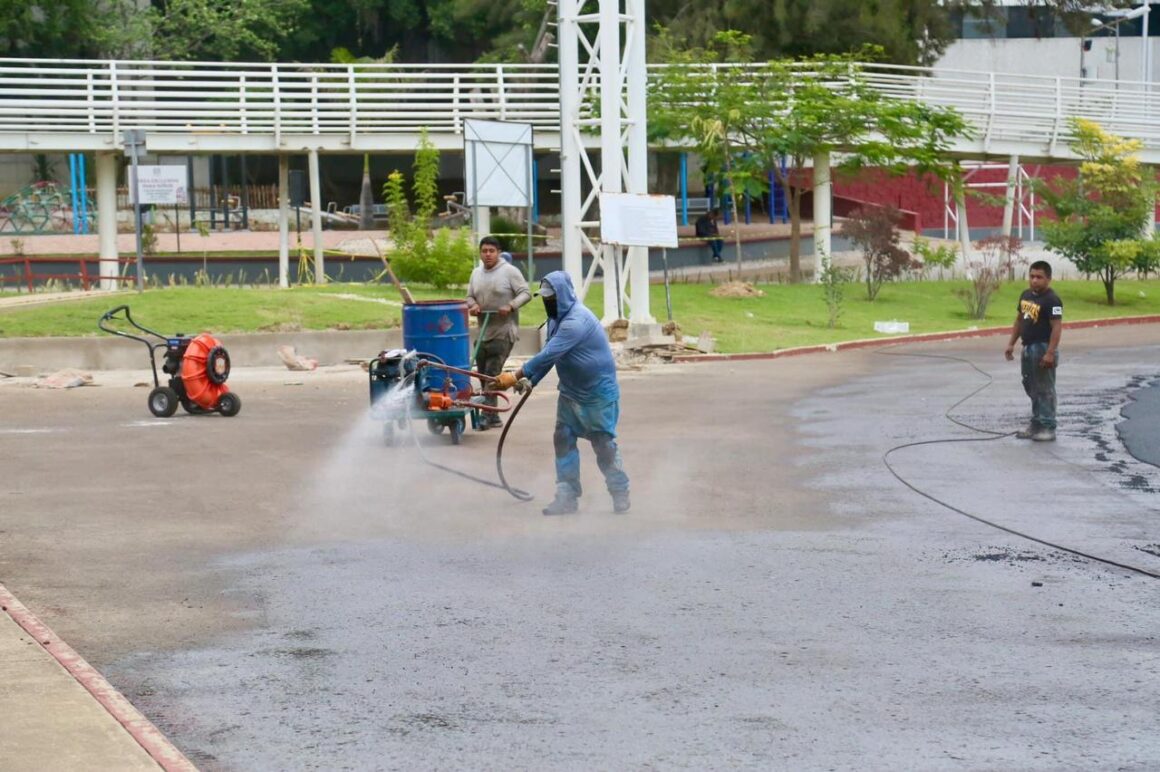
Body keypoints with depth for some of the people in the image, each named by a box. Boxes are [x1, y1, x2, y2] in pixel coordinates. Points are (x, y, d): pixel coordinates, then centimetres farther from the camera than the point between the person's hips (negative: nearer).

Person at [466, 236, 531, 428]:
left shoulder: (510, 271, -6)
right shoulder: (476, 273, 13)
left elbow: (525, 293, -7)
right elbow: (470, 296, 19)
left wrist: (511, 306, -23)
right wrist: (472, 305, -4)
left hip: (503, 333, -7)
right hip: (483, 332, 7)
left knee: (492, 374, -14)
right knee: (483, 374, 7)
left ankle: (488, 416, -13)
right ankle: (493, 417, 16)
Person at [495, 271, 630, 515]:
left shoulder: (576, 321, -27)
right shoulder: (558, 318, 4)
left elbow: (548, 355, -32)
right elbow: (549, 355, 9)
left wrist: (516, 376, -29)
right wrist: (529, 381, -5)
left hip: (598, 392, -9)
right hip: (571, 390, 9)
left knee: (603, 443, -2)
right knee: (563, 440, 3)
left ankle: (620, 495, 11)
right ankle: (567, 497, 5)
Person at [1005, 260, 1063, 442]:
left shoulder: (1051, 300, -17)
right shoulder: (1026, 295, 10)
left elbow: (1057, 327, -21)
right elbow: (1019, 320, 20)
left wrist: (1050, 353, -26)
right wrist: (1011, 343, 16)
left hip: (1043, 349, -9)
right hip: (1028, 348, 9)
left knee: (1045, 389, -4)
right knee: (1032, 388, 16)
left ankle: (1048, 428, 1)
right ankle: (1036, 424, 25)